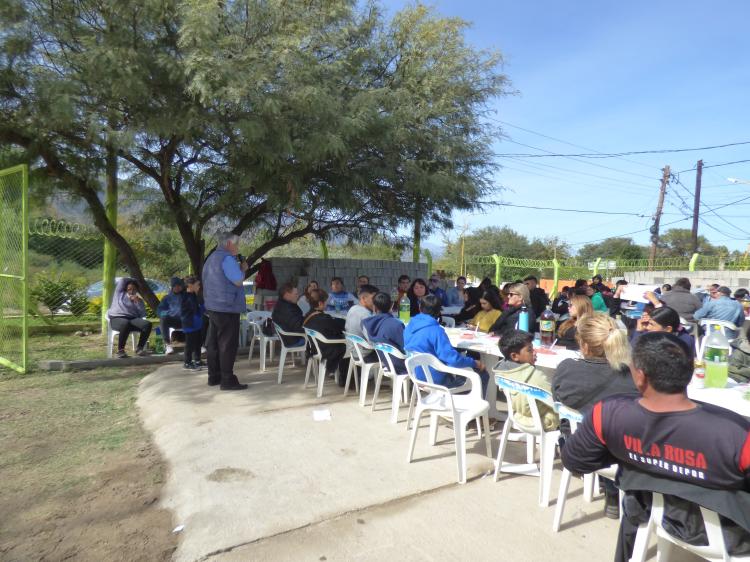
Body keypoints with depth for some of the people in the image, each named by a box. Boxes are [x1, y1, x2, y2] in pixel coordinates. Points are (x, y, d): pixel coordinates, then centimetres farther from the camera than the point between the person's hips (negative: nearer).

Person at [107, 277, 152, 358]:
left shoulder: (138, 300, 21)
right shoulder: (120, 293, 16)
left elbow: (143, 314, 8)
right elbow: (122, 280, 6)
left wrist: (138, 302, -1)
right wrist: (133, 280, 21)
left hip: (132, 319, 4)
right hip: (117, 318, -3)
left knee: (147, 324, -27)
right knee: (126, 324, -41)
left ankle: (139, 348, -20)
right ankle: (120, 350, -29)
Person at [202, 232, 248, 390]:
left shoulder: (211, 258, 18)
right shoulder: (227, 258, -14)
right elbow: (238, 280, -19)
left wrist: (237, 269, 16)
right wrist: (243, 269, -1)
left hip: (212, 306, 10)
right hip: (227, 307, -10)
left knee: (213, 343, 12)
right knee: (228, 344, -6)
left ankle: (214, 376, 20)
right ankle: (227, 380, -5)